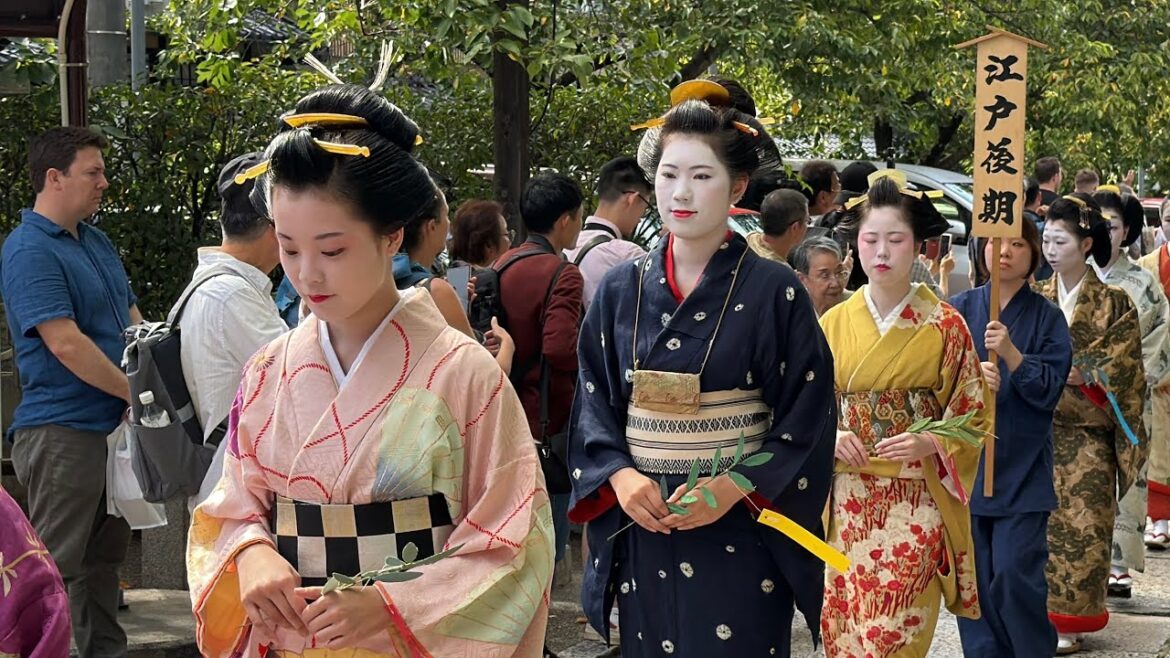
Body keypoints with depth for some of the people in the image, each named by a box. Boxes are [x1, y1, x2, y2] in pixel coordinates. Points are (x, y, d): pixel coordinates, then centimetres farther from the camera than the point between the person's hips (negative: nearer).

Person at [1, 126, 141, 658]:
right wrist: (137, 393, -16)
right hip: (63, 430, -9)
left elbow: (132, 319, 18)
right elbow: (65, 343, -22)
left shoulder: (97, 243, 14)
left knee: (106, 554, 17)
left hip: (112, 426, 9)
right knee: (53, 565, -4)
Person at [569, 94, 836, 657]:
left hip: (740, 535, -3)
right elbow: (593, 403, 7)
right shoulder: (620, 291, 5)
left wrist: (733, 489, -18)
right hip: (641, 530, 3)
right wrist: (620, 475, -11)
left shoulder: (776, 292, -4)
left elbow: (805, 419, -6)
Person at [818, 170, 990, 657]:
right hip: (848, 500, 3)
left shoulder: (945, 326, -1)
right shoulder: (834, 323, 6)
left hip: (917, 499, -3)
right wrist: (831, 437, -8)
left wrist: (930, 445, -16)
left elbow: (973, 421, 2)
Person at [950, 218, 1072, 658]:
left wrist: (1010, 353, -22)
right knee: (974, 576, 4)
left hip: (1022, 468, -2)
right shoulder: (960, 309, 5)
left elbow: (1050, 389, -7)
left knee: (1014, 573, -7)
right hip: (965, 462, 2)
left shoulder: (1047, 317, 1)